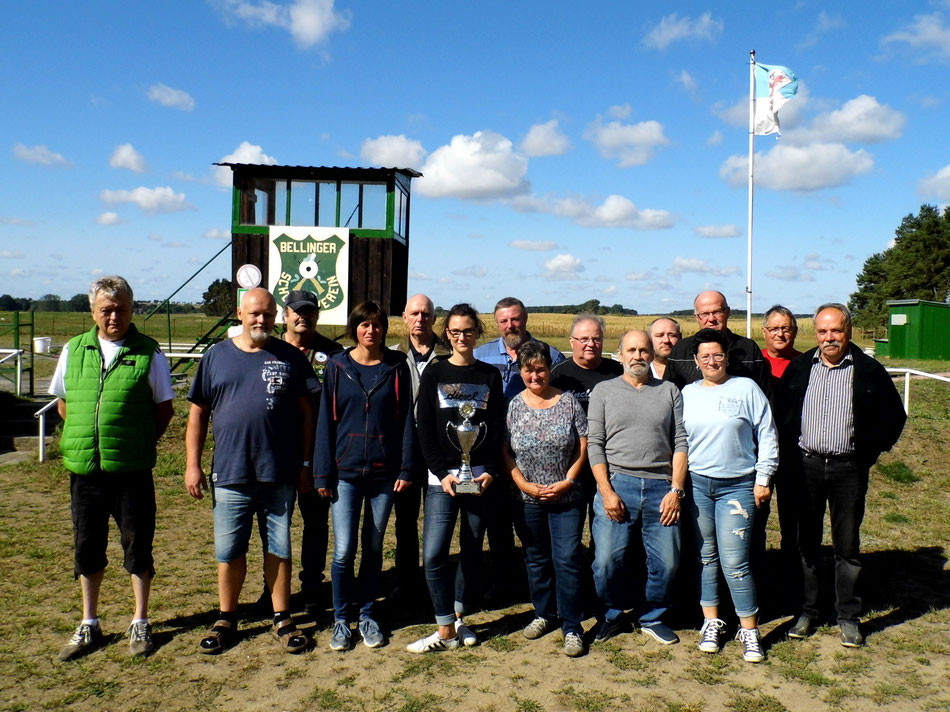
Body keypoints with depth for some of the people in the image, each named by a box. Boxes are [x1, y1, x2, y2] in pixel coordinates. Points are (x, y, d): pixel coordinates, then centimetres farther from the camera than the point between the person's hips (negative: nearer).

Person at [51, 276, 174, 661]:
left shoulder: (148, 352, -3)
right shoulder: (74, 350, 6)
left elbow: (164, 407, 3)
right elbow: (63, 402, 15)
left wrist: (140, 444, -4)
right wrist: (82, 440, 4)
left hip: (132, 470, -3)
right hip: (84, 469, 3)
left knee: (138, 545, 7)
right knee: (87, 546, 13)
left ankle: (140, 624, 23)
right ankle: (89, 626, 29)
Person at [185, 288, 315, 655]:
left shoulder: (290, 357, 3)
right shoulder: (217, 356, 5)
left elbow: (306, 413, 5)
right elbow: (198, 414, 7)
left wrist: (305, 464, 2)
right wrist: (192, 464, 2)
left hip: (280, 474, 0)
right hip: (230, 474, 1)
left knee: (279, 549, 9)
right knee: (228, 551, 9)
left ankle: (282, 618, 23)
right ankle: (226, 619, 26)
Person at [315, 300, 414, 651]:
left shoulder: (396, 366, 2)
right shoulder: (338, 366, 1)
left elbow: (406, 420, 2)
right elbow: (326, 421, 1)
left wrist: (406, 469, -3)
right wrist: (323, 473, -3)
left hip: (384, 472, 1)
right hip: (346, 472, -1)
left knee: (374, 548, 11)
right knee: (344, 550, -2)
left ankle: (366, 614, 26)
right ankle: (341, 619, 16)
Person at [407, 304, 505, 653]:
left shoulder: (490, 375, 9)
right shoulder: (435, 373, 4)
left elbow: (498, 429, 5)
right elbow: (425, 429, -1)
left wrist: (490, 471, -8)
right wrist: (442, 473, -10)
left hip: (482, 475, 2)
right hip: (442, 476, -1)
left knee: (472, 550, 9)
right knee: (434, 553, -9)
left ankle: (459, 618, 25)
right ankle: (446, 631, 3)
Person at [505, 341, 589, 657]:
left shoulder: (568, 401, -2)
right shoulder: (514, 405, 1)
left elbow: (582, 446, -1)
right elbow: (505, 451, 0)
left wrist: (567, 481, -10)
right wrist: (524, 484, -9)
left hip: (567, 499, -2)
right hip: (527, 500, 2)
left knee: (568, 560, -3)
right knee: (536, 559, 14)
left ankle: (572, 627, 8)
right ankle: (543, 614, 32)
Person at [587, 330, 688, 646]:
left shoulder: (669, 391, 13)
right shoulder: (604, 390, 9)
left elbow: (681, 443, 7)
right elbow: (594, 444, 3)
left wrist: (676, 490, -3)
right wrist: (606, 491, -7)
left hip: (661, 488, 1)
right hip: (616, 483, -1)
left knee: (666, 563, 2)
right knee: (606, 562, -6)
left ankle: (652, 618, 25)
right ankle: (611, 616, 19)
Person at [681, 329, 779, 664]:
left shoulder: (746, 388, 0)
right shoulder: (687, 393, 8)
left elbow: (767, 436, 2)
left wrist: (763, 478, -2)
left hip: (737, 486, -3)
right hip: (696, 484, 3)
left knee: (734, 560, -6)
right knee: (705, 556, 10)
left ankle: (749, 630, 8)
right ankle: (711, 622, 23)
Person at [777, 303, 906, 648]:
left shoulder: (869, 371, -2)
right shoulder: (799, 367, 4)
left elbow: (894, 415, 6)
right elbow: (780, 412, 12)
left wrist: (870, 452, 1)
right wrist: (789, 453, 5)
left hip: (848, 469, -1)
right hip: (805, 467, 2)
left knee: (847, 546, 6)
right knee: (807, 542, 9)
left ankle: (849, 617, 19)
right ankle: (807, 611, 21)